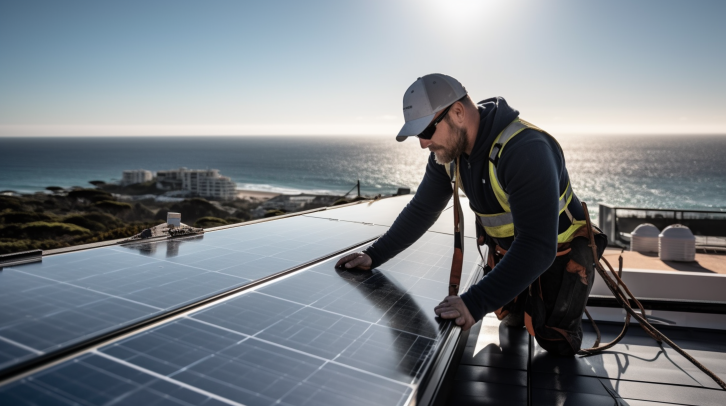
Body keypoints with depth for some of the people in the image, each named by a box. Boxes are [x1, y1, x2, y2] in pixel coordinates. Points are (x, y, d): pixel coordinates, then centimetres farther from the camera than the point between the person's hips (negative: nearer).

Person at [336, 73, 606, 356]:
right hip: (506, 250, 6)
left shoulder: (525, 149, -37)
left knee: (556, 343, 0)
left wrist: (475, 303, -47)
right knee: (510, 317, 15)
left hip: (559, 252, -5)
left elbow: (538, 247, -41)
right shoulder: (447, 150, -13)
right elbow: (421, 210, -4)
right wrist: (375, 255, -10)